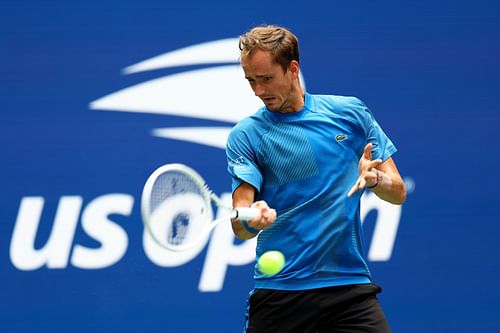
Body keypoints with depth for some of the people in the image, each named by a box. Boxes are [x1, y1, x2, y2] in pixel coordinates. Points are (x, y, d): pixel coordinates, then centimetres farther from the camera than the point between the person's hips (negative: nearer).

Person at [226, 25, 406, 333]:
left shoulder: (350, 113, 6)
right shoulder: (246, 135, 1)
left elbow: (398, 192, 9)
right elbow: (240, 228, -8)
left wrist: (375, 179, -13)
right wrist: (251, 221, -31)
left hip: (349, 281, 1)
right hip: (279, 291, -1)